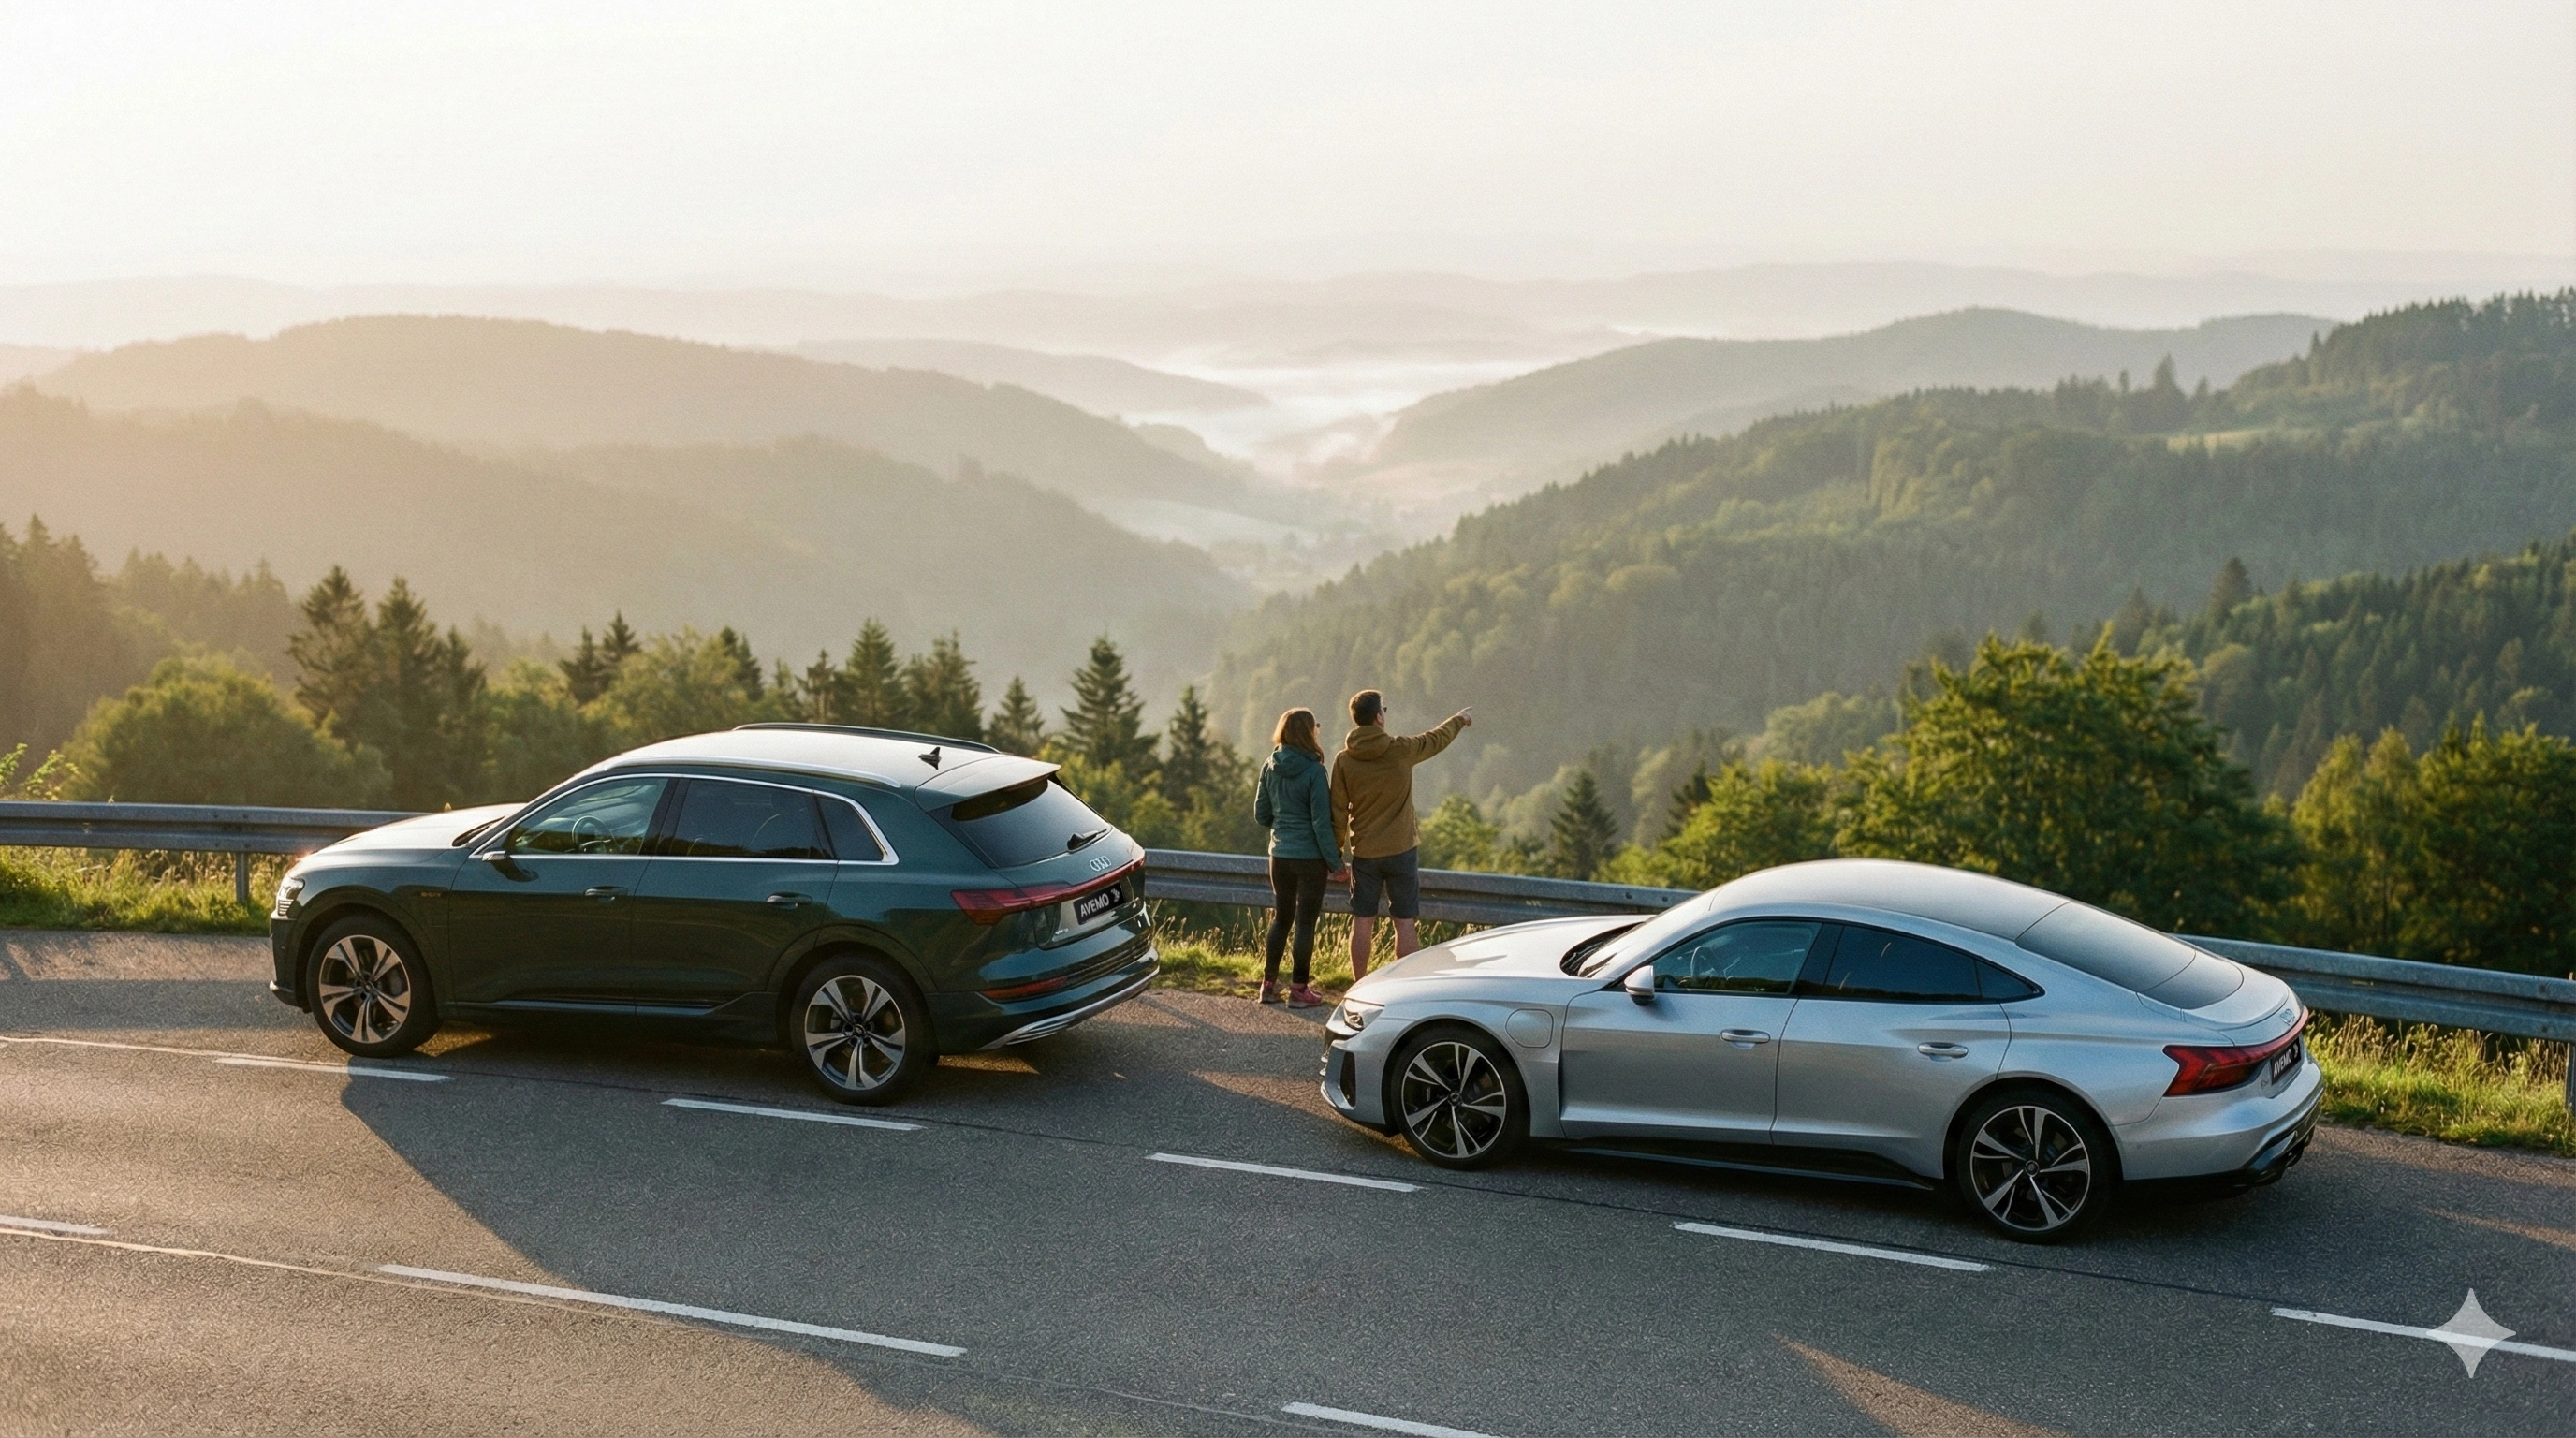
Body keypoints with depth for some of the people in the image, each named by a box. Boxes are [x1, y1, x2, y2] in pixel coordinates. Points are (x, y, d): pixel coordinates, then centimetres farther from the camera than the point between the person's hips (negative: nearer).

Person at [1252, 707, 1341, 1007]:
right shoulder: (1313, 771, -16)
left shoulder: (1270, 767, 0)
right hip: (1310, 856, -5)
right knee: (1306, 921, 4)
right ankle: (1300, 989, 8)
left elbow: (1261, 813, 8)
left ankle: (1268, 984, 20)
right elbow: (1321, 822, -16)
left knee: (1281, 918, 17)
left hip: (1279, 855, 5)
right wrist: (1335, 861, -9)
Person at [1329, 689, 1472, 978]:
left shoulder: (1343, 760, -4)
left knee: (1362, 922, 8)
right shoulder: (1401, 750, -9)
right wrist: (1461, 718, 31)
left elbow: (1338, 813, 0)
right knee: (1405, 923, 3)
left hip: (1363, 853, 2)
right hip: (1401, 850, -2)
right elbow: (1437, 739, 10)